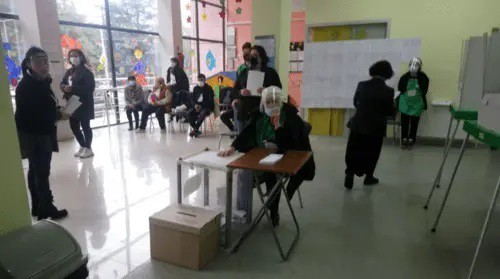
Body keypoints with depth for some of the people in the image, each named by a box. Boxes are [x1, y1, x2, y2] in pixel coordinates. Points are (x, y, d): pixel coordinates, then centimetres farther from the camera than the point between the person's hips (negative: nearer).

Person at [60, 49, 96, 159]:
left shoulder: (86, 71, -8)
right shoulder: (69, 72, 13)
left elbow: (90, 87, -18)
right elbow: (62, 84, 15)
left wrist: (73, 88, -22)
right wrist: (64, 87, -10)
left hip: (84, 104, -7)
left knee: (85, 126, -1)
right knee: (74, 126, 11)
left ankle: (88, 148, 12)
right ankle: (83, 146, 28)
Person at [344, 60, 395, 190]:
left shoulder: (362, 85, -5)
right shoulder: (388, 91, -12)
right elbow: (390, 112, -6)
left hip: (358, 125, 1)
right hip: (376, 127, -1)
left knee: (353, 151, 11)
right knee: (372, 153, 16)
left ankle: (350, 174, 3)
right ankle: (369, 176, 27)